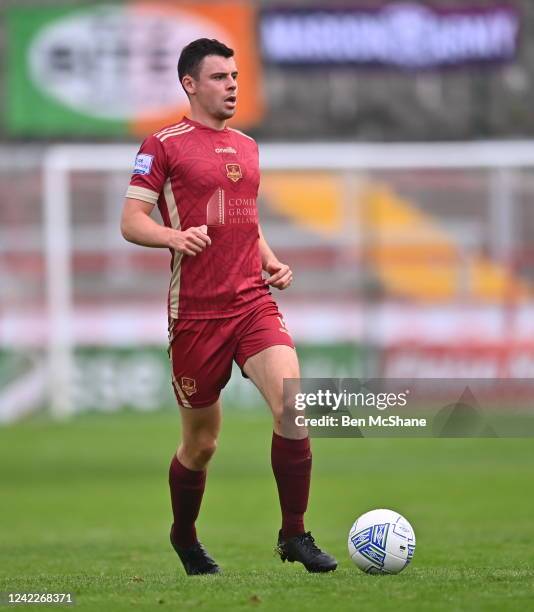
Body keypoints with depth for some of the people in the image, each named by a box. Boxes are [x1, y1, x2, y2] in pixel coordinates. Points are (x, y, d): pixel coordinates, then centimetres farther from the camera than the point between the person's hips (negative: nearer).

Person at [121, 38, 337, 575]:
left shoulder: (246, 147, 17)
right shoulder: (164, 145, -2)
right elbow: (130, 222, -7)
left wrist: (270, 261, 11)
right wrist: (175, 236, -26)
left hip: (253, 303, 4)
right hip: (195, 313, -4)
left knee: (292, 403, -18)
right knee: (200, 443, 6)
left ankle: (294, 535, -9)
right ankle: (184, 538, 33)